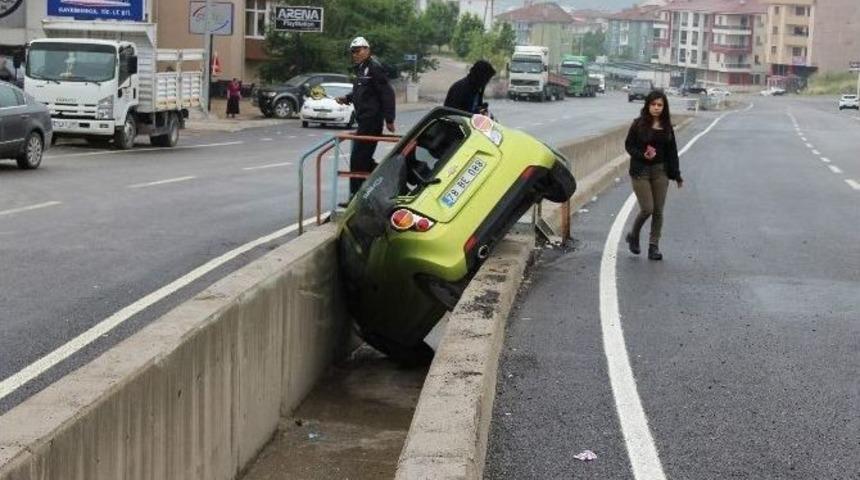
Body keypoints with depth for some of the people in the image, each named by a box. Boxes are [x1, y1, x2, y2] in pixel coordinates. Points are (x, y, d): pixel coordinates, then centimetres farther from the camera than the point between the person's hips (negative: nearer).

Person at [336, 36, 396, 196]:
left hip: (371, 121, -10)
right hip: (365, 120, 10)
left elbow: (387, 94, -17)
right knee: (364, 158, 14)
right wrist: (346, 98, 9)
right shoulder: (361, 69, 16)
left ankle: (356, 194, -5)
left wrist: (389, 119, -19)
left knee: (358, 158, -9)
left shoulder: (374, 67, -13)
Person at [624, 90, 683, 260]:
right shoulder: (638, 124, -5)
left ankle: (654, 245, 13)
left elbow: (672, 151, 10)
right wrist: (642, 155, -20)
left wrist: (676, 175, 8)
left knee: (658, 210, 3)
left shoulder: (666, 127, 6)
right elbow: (629, 145, -2)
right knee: (647, 208, -8)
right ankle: (633, 236, 18)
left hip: (660, 171, 4)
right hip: (640, 171, -4)